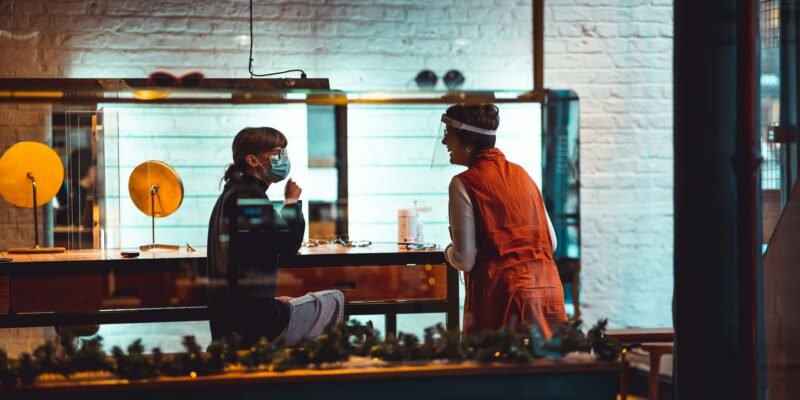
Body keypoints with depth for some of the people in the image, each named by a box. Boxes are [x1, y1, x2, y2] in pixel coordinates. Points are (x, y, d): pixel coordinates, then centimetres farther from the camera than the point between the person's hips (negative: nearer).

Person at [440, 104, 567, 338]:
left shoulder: (464, 183, -5)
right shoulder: (521, 174, 14)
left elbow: (464, 259, -9)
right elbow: (551, 242, 14)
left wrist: (449, 252, 12)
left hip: (504, 294, -6)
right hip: (548, 287, 6)